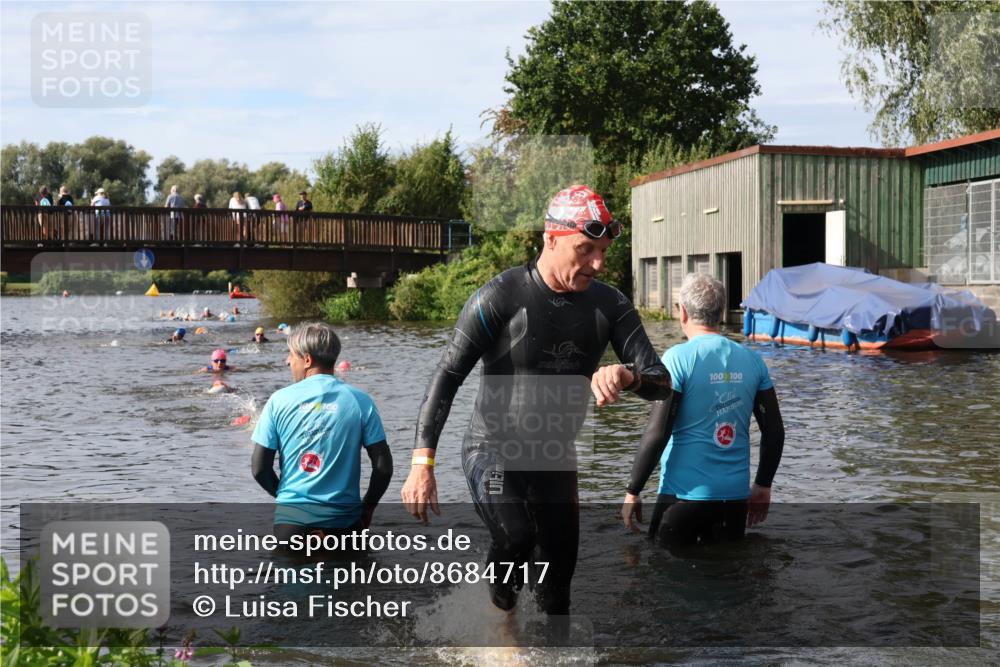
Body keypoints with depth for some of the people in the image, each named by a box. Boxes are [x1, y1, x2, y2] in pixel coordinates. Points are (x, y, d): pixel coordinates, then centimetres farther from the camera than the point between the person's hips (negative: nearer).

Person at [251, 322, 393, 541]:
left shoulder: (279, 400, -2)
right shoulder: (360, 401, -2)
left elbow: (259, 468, 0)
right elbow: (383, 466, -3)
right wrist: (367, 507, 12)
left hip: (291, 517, 0)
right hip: (343, 520, 0)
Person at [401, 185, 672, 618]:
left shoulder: (610, 305, -4)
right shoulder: (501, 297, -16)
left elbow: (661, 383, -8)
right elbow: (447, 377, -15)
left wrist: (627, 376, -33)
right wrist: (422, 462, -23)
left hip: (556, 457, 5)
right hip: (492, 450, -4)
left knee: (558, 575, 10)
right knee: (517, 538, -29)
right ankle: (499, 599, 3)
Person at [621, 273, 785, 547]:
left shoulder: (679, 358, -11)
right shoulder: (752, 360, 3)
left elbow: (657, 434, -15)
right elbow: (775, 431, 7)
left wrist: (632, 491, -6)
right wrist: (763, 486, 19)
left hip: (686, 494, -4)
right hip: (735, 496, 5)